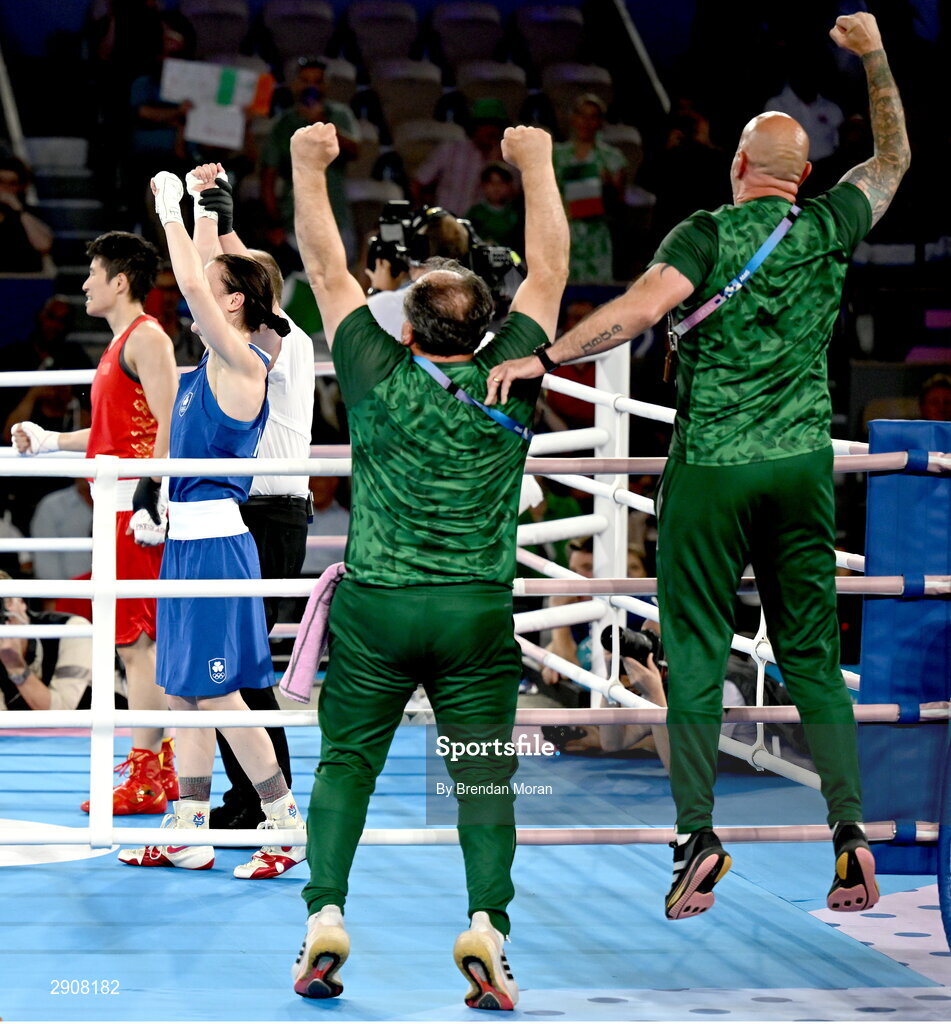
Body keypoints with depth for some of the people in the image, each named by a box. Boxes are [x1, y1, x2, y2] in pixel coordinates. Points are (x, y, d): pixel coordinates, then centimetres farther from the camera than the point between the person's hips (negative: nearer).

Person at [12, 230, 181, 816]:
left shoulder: (146, 337, -10)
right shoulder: (121, 343, 20)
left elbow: (168, 423, -18)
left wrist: (152, 497, -24)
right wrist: (49, 441, 22)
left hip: (137, 507, -10)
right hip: (118, 505, 10)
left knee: (137, 638, -9)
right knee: (134, 639, 12)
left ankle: (144, 781, -9)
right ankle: (159, 768, 16)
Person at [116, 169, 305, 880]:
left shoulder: (244, 362, -13)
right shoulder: (218, 361, 11)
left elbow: (193, 283, -22)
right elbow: (205, 278, 26)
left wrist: (172, 209, -13)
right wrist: (203, 210, 24)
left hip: (215, 541, -9)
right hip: (187, 537, 9)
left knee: (217, 691, -6)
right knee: (185, 690, 10)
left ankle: (288, 824, 0)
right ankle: (188, 833, 14)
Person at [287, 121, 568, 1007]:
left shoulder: (377, 378, -1)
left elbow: (328, 272, 9)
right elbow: (548, 270, 9)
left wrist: (309, 169, 17)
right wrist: (535, 164, 18)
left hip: (373, 605, 0)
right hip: (477, 612, 0)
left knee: (345, 763, 7)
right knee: (485, 775, 1)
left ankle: (325, 916, -7)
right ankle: (485, 923, -16)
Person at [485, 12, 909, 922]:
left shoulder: (707, 235, -7)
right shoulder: (829, 229, 4)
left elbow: (640, 307, -23)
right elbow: (892, 159, 22)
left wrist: (542, 358, -23)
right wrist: (875, 57, 26)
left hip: (710, 465, -3)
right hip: (802, 463, 3)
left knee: (696, 650, 1)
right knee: (811, 651, 9)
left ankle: (696, 831, -7)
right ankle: (849, 829, -3)